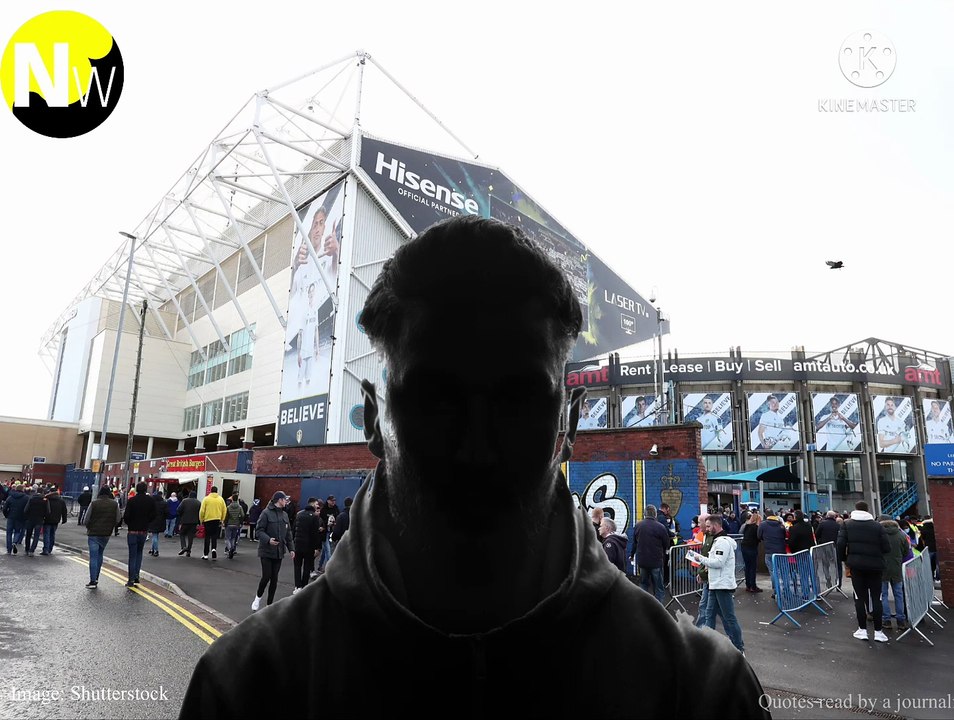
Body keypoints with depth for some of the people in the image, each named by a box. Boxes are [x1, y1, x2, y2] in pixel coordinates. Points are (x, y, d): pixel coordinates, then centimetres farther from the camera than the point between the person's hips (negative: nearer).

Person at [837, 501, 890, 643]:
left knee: (859, 596, 7)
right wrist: (876, 552, 14)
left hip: (856, 565, 0)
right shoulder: (877, 526, -2)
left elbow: (841, 544, -7)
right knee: (876, 597, 6)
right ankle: (878, 631, 7)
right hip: (875, 565, 0)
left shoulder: (847, 524, 0)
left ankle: (862, 629, 9)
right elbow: (887, 547, -6)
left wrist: (844, 559, 8)